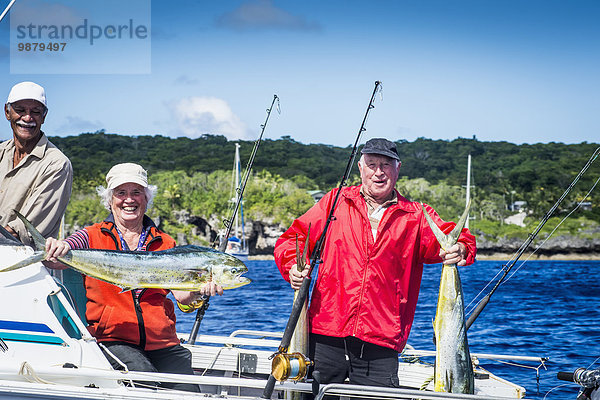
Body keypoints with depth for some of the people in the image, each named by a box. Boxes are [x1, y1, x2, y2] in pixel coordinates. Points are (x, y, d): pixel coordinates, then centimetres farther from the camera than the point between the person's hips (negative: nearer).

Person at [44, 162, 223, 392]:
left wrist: (199, 290, -20)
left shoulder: (164, 243, 15)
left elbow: (182, 296, 4)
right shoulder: (93, 237, 9)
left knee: (188, 392, -19)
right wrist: (55, 252, -33)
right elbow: (57, 261, -9)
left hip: (163, 344, 3)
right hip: (111, 339, -2)